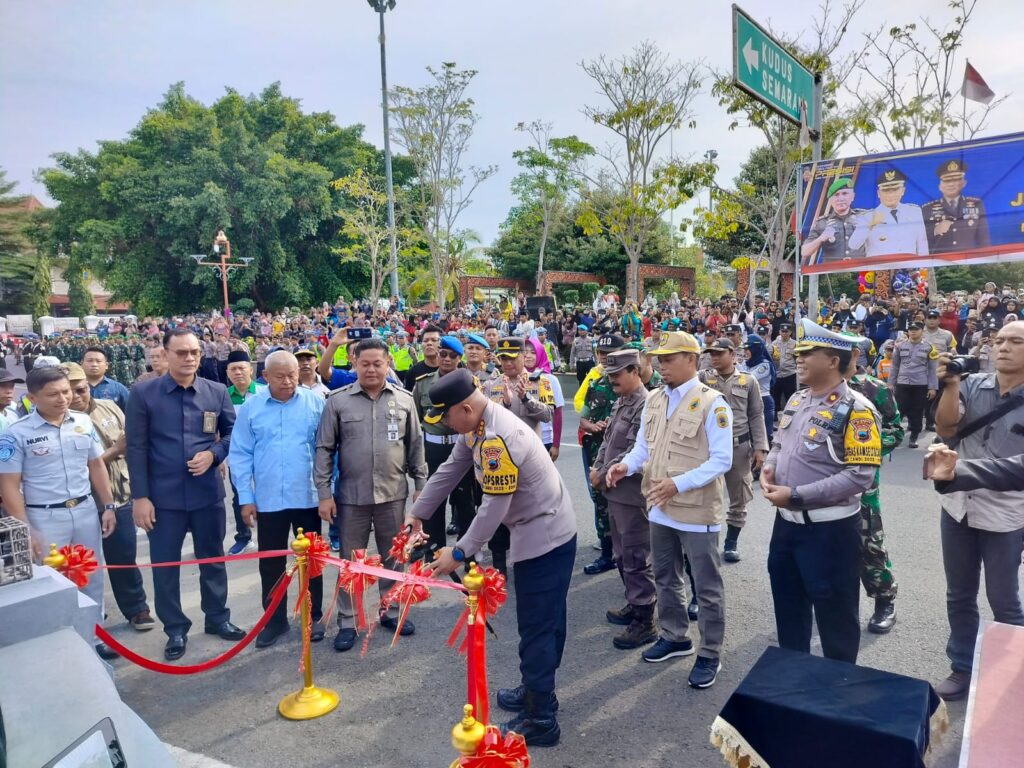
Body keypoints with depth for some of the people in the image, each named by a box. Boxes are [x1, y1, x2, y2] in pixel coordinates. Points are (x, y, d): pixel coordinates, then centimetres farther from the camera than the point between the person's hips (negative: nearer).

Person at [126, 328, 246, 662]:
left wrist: (213, 454, -11)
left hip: (208, 493, 2)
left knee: (213, 558, 16)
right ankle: (175, 629, 26)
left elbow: (234, 432, 9)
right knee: (165, 565, 9)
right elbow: (136, 449, -6)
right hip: (163, 497, -2)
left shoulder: (217, 392, 0)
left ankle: (218, 617, 34)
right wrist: (140, 496, -9)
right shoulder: (143, 393, -6)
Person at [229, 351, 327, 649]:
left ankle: (314, 616, 29)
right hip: (268, 500, 1)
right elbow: (240, 455, 0)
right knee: (271, 563, 12)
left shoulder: (315, 402, -5)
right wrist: (245, 498, -3)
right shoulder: (251, 407, -2)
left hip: (308, 497, -1)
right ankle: (275, 619, 29)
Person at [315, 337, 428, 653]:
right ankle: (346, 622, 23)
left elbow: (415, 446, 7)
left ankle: (390, 611, 33)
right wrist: (324, 493, -6)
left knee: (392, 557, 15)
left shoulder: (404, 399, 1)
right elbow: (324, 450, -3)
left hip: (393, 494, 2)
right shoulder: (338, 401, -5)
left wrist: (421, 485, 6)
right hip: (352, 496, -1)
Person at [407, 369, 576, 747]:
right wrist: (417, 513, 14)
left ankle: (540, 720, 15)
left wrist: (458, 553, -18)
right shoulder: (477, 426, 3)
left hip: (545, 537, -10)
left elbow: (494, 508, -26)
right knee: (545, 621, 21)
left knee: (536, 627, 1)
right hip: (546, 532, 10)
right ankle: (538, 691, 37)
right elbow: (450, 471, 11)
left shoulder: (497, 439, -29)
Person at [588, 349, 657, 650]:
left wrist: (603, 475, -15)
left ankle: (645, 622, 10)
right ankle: (634, 604, 35)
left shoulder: (645, 405, -17)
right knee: (622, 554, 20)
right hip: (615, 491, 9)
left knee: (636, 558, -1)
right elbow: (608, 439, 19)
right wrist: (597, 468, 4)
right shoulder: (620, 402, 13)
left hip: (632, 493, -9)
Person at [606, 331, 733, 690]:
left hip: (696, 510, -7)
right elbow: (643, 446, 12)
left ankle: (710, 655, 24)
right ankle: (675, 637, 40)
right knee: (666, 578, 21)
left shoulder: (712, 403, -14)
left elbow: (722, 460, -17)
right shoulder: (654, 400, 7)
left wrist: (679, 484, -25)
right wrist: (626, 465, -10)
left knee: (707, 586, 8)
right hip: (660, 508, 7)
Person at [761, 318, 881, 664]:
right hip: (786, 522, 8)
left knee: (834, 615, 10)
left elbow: (859, 476, -24)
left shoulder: (855, 409, -18)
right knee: (788, 606, 22)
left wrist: (797, 495, -24)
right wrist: (769, 467, -4)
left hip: (830, 529, -8)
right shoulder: (797, 400, 7)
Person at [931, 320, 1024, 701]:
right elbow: (945, 429, -8)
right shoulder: (973, 385, 0)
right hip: (957, 507, 3)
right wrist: (951, 384, -17)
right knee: (959, 596, 15)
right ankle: (962, 668, 31)